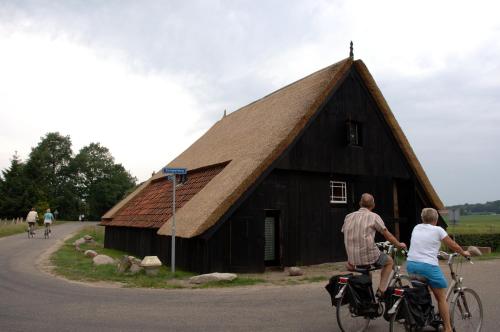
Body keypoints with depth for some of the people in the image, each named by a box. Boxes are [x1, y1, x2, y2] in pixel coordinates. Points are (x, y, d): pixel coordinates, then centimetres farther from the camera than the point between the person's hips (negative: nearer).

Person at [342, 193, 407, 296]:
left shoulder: (348, 217, 8)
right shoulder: (373, 216, -5)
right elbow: (387, 235, 4)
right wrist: (399, 244, 23)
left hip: (353, 258, 5)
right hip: (370, 256, -4)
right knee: (389, 261, 24)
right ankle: (381, 290, 17)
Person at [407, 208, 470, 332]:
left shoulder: (416, 228, 14)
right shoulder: (437, 230, 1)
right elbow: (453, 245, 12)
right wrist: (464, 252, 32)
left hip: (411, 264, 5)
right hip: (428, 266, -5)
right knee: (442, 298, 11)